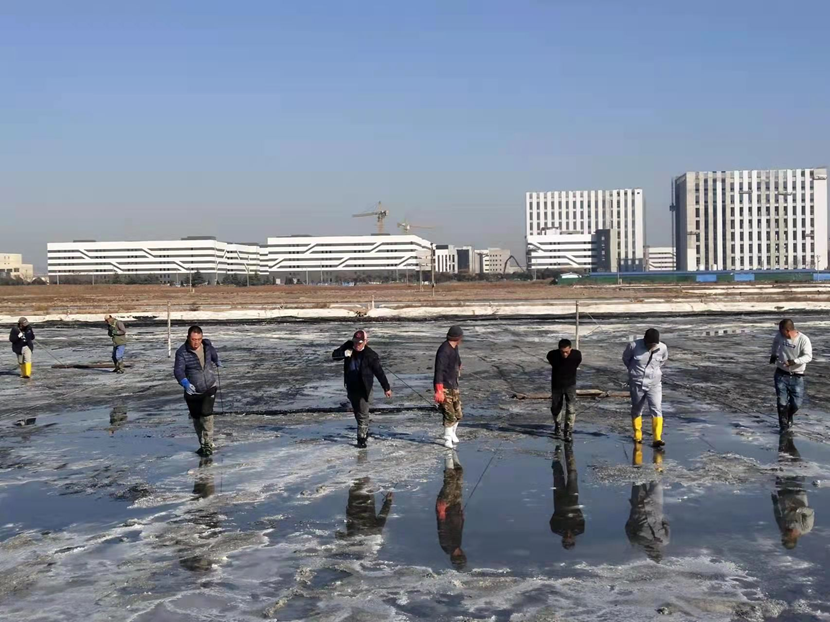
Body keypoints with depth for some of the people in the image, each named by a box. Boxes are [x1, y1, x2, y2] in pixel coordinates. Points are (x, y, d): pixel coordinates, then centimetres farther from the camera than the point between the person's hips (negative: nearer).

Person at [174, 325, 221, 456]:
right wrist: (185, 383, -49)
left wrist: (217, 363, 40)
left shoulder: (207, 346, -6)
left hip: (209, 388, 1)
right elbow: (178, 370, -30)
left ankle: (208, 444, -6)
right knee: (197, 419, 10)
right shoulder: (182, 352, -19)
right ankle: (203, 444, 28)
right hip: (192, 391, -1)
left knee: (206, 414, -16)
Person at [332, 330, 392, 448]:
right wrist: (344, 353, -27)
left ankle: (362, 438, 5)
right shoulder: (348, 347, -5)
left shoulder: (370, 355, -17)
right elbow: (334, 355, -6)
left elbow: (379, 372, -12)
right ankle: (365, 431, 39)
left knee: (363, 414, -5)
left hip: (364, 389, -5)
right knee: (357, 413, 20)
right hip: (351, 388, 6)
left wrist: (386, 388, -9)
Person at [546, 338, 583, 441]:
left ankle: (569, 431, 0)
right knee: (555, 408, 14)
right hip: (556, 385, 1)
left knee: (571, 408, -10)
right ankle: (557, 425, 40)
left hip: (570, 385, -1)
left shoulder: (577, 355, -22)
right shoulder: (552, 355, -23)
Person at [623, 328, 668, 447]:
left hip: (654, 384, 0)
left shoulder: (663, 348, -12)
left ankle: (657, 439, -15)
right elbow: (625, 358, 3)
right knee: (636, 410, 12)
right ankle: (637, 435, 29)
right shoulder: (634, 346, -18)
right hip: (636, 384, 0)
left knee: (656, 410, -12)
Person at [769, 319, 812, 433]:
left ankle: (789, 416, 36)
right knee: (782, 402, -5)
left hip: (797, 377, -2)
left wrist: (795, 361, -40)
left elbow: (808, 356, -26)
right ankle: (783, 425, 11)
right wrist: (773, 354, 16)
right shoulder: (780, 336, -4)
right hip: (781, 375, 2)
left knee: (796, 403, 4)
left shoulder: (803, 339, -16)